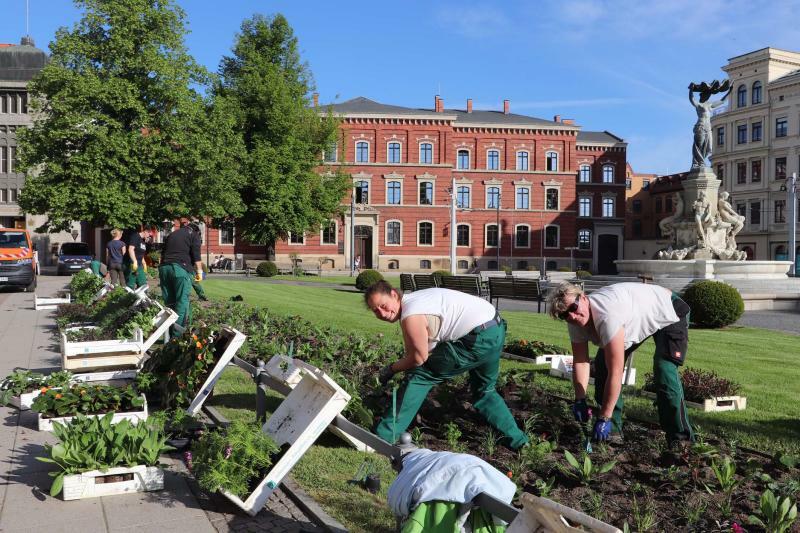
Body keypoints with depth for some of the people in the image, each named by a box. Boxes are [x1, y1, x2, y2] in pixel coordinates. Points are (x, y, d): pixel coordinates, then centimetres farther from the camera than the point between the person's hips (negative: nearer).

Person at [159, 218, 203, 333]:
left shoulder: (171, 235, 25)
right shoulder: (192, 235, 9)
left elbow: (162, 254, 28)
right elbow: (196, 256, -4)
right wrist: (199, 271, 0)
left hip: (164, 268, 6)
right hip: (181, 269, -6)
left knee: (169, 302, 11)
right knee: (182, 302, -6)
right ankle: (177, 334, -13)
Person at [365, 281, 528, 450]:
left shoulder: (411, 316, -17)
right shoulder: (413, 301, 14)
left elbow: (419, 357, -9)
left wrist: (391, 369, 4)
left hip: (478, 339, -10)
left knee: (418, 376, -2)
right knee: (484, 390, 31)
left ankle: (385, 436, 2)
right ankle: (516, 438, 34)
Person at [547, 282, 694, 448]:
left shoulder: (606, 315, -44)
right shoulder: (576, 321, -19)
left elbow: (616, 373, -42)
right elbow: (580, 361, -9)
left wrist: (604, 418, -38)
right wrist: (580, 400, -20)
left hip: (670, 312, -8)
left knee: (664, 369, -26)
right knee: (603, 363, -1)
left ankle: (681, 439, -14)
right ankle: (613, 429, 7)